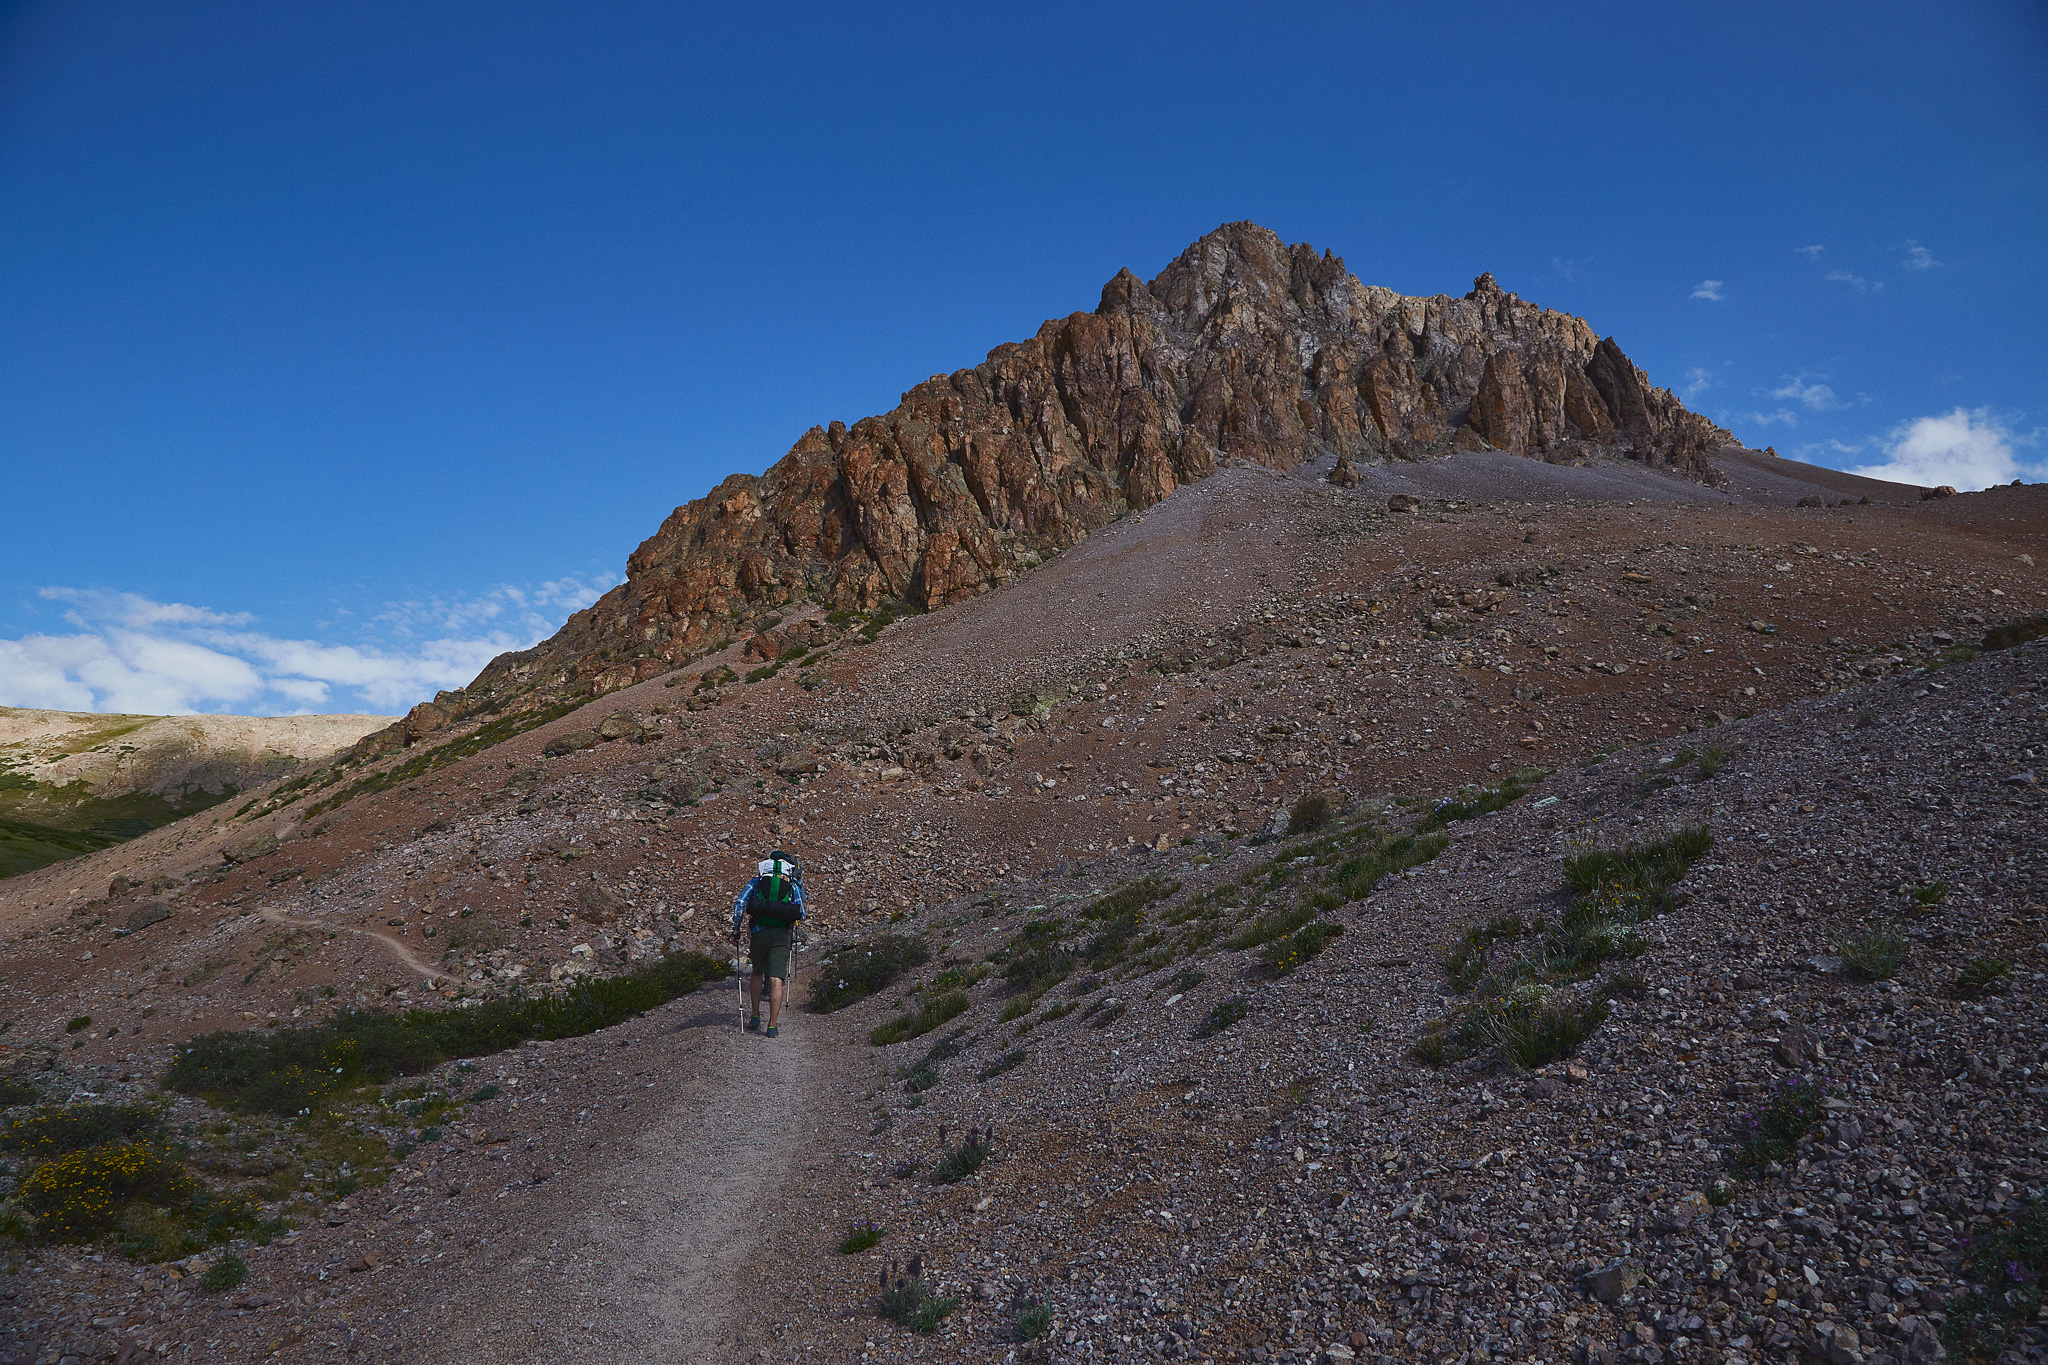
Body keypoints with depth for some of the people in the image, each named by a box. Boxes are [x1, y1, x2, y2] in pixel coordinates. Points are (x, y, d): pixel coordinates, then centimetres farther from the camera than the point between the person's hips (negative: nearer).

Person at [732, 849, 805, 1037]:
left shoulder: (756, 881, 14)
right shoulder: (793, 886, 15)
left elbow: (739, 903, 1)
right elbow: (801, 913, 11)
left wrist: (736, 928, 5)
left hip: (759, 932, 1)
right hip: (781, 936, -1)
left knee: (757, 974, 22)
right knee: (777, 980, -3)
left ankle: (755, 1017, 18)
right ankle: (773, 1025, -8)